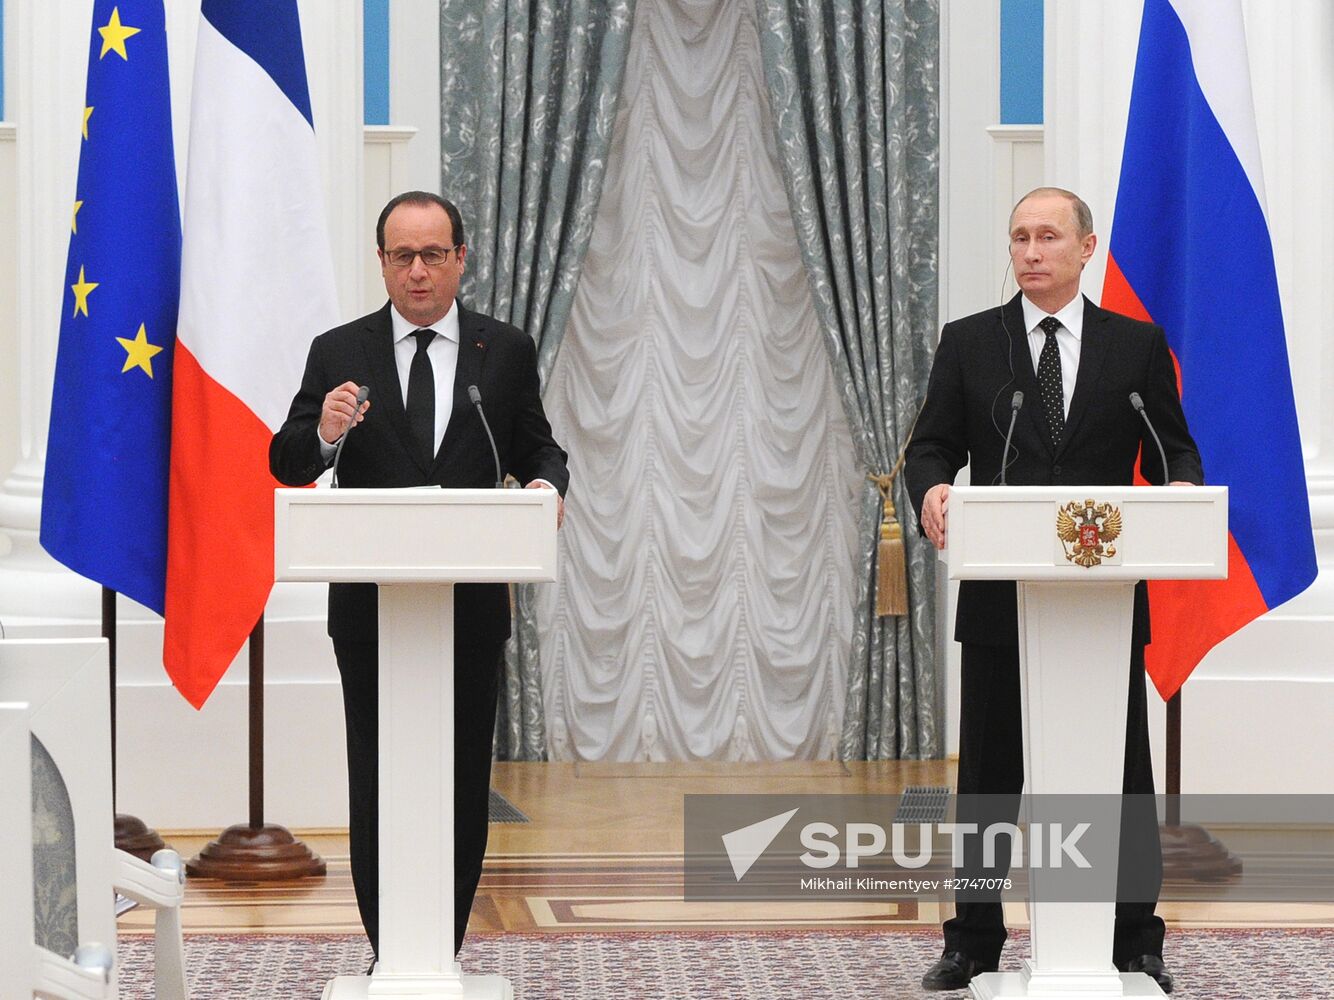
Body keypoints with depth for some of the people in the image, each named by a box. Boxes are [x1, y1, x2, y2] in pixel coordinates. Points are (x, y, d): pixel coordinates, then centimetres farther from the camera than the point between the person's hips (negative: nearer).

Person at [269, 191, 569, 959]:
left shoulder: (507, 351, 5)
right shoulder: (339, 353, 3)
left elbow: (538, 448, 8)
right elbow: (287, 466, 0)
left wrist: (548, 483, -15)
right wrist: (323, 433, -22)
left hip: (471, 604, 0)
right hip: (371, 607, 0)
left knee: (464, 779, 4)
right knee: (376, 779, 3)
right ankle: (389, 956, 10)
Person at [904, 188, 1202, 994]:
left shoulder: (1137, 345, 6)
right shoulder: (969, 342, 5)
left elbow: (1174, 450, 6)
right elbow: (933, 444, 2)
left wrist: (1183, 489, -17)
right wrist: (931, 489, -20)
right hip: (999, 596, 0)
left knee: (1120, 775, 4)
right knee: (989, 775, 6)